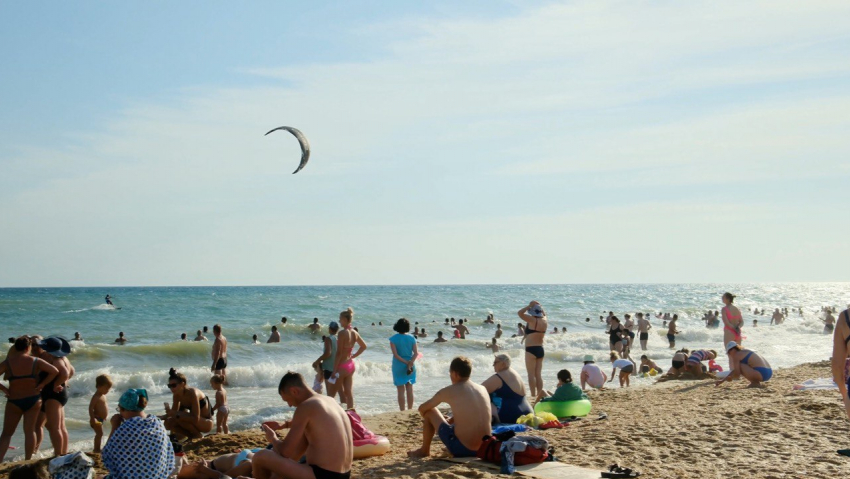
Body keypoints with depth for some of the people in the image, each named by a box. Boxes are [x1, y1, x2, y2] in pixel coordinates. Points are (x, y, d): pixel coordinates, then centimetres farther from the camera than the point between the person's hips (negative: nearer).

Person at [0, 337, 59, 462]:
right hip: (33, 400, 1)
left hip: (14, 401, 0)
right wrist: (41, 385, -5)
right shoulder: (35, 361, -7)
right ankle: (28, 461, 10)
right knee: (29, 431, 8)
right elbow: (54, 371, -11)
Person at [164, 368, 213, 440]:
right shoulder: (176, 395, -4)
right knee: (168, 423, -8)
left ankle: (198, 435, -7)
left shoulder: (192, 393, -26)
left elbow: (196, 419, -31)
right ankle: (191, 435, 6)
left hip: (207, 423, -7)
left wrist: (176, 414, -33)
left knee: (180, 417, -28)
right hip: (195, 422, 7)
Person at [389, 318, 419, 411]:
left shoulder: (393, 339, -8)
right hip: (411, 367, 3)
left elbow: (395, 354, -14)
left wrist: (406, 362, -12)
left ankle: (402, 411, 4)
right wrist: (410, 363, -16)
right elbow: (416, 353, -9)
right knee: (410, 389, 11)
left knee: (400, 390, 2)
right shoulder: (411, 338, 0)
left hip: (398, 366, -3)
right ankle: (410, 410, 16)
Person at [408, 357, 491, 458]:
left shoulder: (448, 391, -5)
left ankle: (424, 450, 31)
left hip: (461, 449, -5)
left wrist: (427, 420, 34)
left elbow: (422, 409, 12)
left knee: (429, 412, 14)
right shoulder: (482, 389, 7)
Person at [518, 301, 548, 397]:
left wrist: (529, 306, -5)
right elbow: (544, 314, 29)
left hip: (531, 350, -7)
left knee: (531, 374, -3)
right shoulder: (545, 320, 6)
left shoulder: (532, 320, -13)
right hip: (540, 349, 7)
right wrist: (539, 306, 16)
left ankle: (533, 396, -5)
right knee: (538, 374, 11)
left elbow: (520, 313, -12)